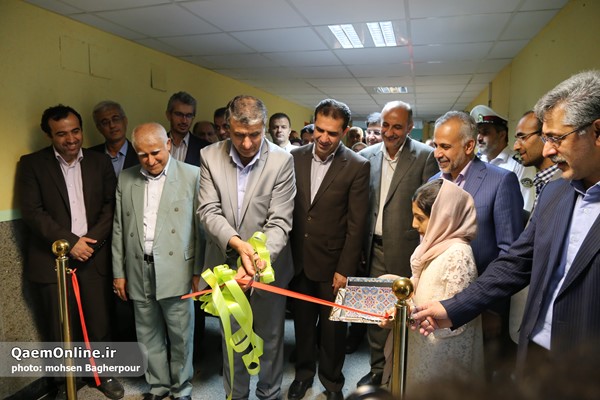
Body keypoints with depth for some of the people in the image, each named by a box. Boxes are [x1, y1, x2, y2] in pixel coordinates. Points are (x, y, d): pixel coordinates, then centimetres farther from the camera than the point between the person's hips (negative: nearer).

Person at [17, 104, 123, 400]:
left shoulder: (100, 162, 6)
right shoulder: (32, 164, 0)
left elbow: (111, 206, 2)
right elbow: (31, 211, -8)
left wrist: (91, 240, -10)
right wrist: (70, 241, -14)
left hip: (93, 257, 1)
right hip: (51, 260, -1)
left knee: (100, 325, 7)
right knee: (59, 331, 9)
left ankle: (103, 374, 30)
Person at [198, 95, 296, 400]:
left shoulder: (282, 161, -15)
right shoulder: (210, 156, -7)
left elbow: (279, 222, -17)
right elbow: (209, 211, -12)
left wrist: (258, 258, -32)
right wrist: (236, 243, -29)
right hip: (226, 263, 2)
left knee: (270, 337, 17)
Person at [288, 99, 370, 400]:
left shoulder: (357, 166, -11)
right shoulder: (295, 158, -1)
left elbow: (356, 224, -11)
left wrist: (345, 270, -12)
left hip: (332, 262, -3)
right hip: (298, 259, 3)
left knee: (332, 326, 14)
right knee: (303, 321, 20)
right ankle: (304, 372, 43)